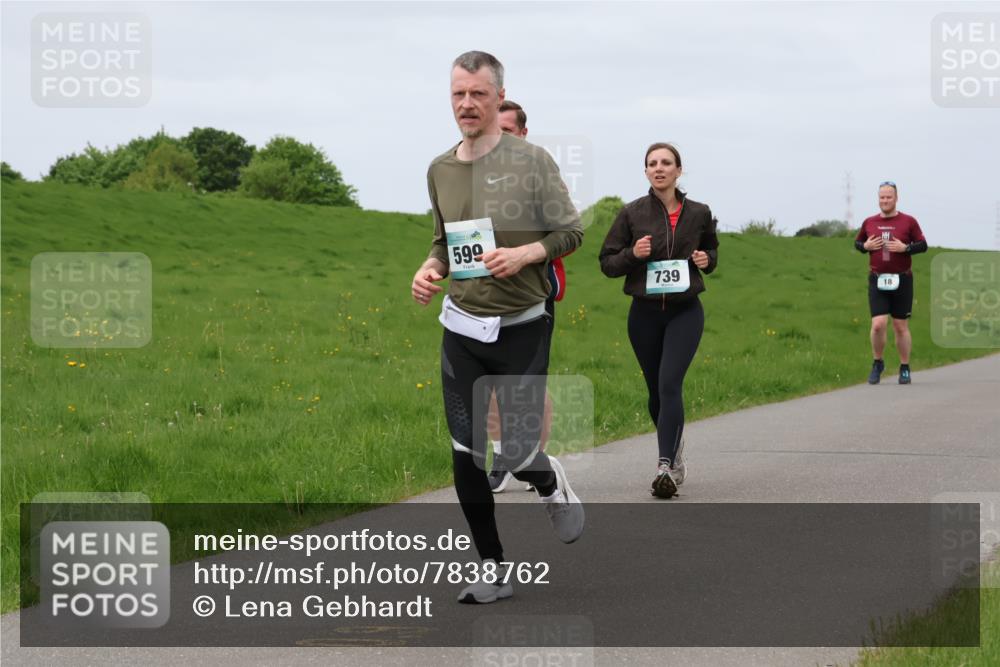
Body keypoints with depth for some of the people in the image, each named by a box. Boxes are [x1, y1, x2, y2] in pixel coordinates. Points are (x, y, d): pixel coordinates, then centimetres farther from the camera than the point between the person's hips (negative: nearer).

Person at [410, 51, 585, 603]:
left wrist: (523, 254, -19)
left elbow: (571, 232, -3)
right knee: (466, 459, 1)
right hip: (462, 330, 4)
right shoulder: (440, 170, 7)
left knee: (517, 453, -7)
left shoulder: (531, 161, -7)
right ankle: (493, 570, 15)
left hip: (521, 329, -4)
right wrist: (430, 269, -1)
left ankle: (552, 484, 31)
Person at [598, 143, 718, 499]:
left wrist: (707, 259, -1)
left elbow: (711, 247, 22)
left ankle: (666, 467, -25)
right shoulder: (632, 213, 0)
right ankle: (676, 456, 34)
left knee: (670, 384, -18)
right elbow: (607, 263, 3)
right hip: (645, 312, 2)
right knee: (656, 391, 11)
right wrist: (632, 254, -16)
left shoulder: (698, 213, 3)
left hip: (685, 312, -2)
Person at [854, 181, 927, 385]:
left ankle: (905, 369, 18)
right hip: (877, 281, 1)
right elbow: (857, 242, 19)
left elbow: (923, 245, 2)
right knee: (878, 325, -11)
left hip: (901, 281, -1)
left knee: (901, 327, 5)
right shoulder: (869, 223, 7)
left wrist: (905, 248, -15)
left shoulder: (908, 222, 0)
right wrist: (865, 246, -3)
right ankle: (877, 364, 10)